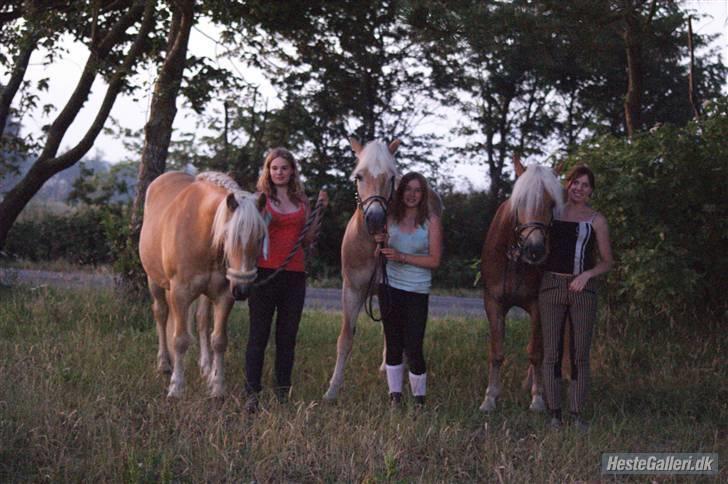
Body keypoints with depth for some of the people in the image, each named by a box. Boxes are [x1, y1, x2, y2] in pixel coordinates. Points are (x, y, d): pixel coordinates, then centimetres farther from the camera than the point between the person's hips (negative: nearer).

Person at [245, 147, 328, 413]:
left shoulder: (301, 200, 12)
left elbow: (308, 239, 14)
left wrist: (320, 210, 5)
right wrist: (262, 216, -20)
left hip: (295, 274, 4)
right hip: (265, 272, -4)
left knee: (288, 336, 8)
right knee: (259, 335, -3)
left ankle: (283, 393, 15)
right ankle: (252, 394, -2)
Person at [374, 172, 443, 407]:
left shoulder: (431, 221, -5)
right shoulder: (391, 219, 4)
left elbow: (434, 260, -9)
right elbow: (379, 256, 13)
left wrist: (402, 257, -18)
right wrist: (380, 244, -10)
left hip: (417, 289, -3)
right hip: (390, 286, 3)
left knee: (413, 347, -8)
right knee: (393, 343, 9)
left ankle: (419, 398, 6)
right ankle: (395, 395, 18)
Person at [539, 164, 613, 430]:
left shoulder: (596, 220, 3)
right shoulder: (553, 212, 9)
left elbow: (607, 262, 5)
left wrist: (587, 274, -13)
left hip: (583, 288, -2)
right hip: (552, 286, 2)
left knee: (580, 354, 0)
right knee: (552, 352, 1)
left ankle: (577, 413, 6)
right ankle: (554, 413, 5)